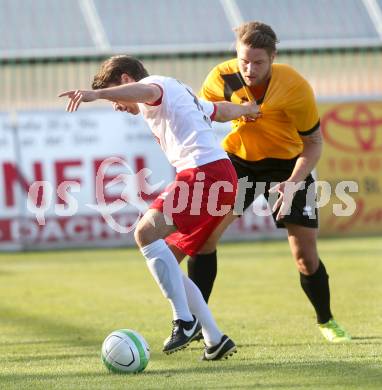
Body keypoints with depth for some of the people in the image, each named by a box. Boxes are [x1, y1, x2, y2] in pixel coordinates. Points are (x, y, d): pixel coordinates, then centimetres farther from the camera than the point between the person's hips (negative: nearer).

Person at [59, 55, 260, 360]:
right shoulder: (183, 93, 31)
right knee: (165, 263, 10)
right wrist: (246, 109, 73)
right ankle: (215, 339, 11)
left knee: (147, 233, -24)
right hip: (223, 177, 11)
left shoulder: (157, 84, 1)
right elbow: (222, 111, 49)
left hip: (204, 171, -11)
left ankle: (185, 321, -28)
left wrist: (96, 93, -43)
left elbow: (145, 91, -26)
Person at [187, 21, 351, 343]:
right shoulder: (222, 78, -21)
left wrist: (292, 184, -29)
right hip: (238, 160, 2)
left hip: (288, 165, -2)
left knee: (305, 254, -5)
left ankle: (326, 321, 22)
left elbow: (313, 142, -15)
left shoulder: (295, 87, -27)